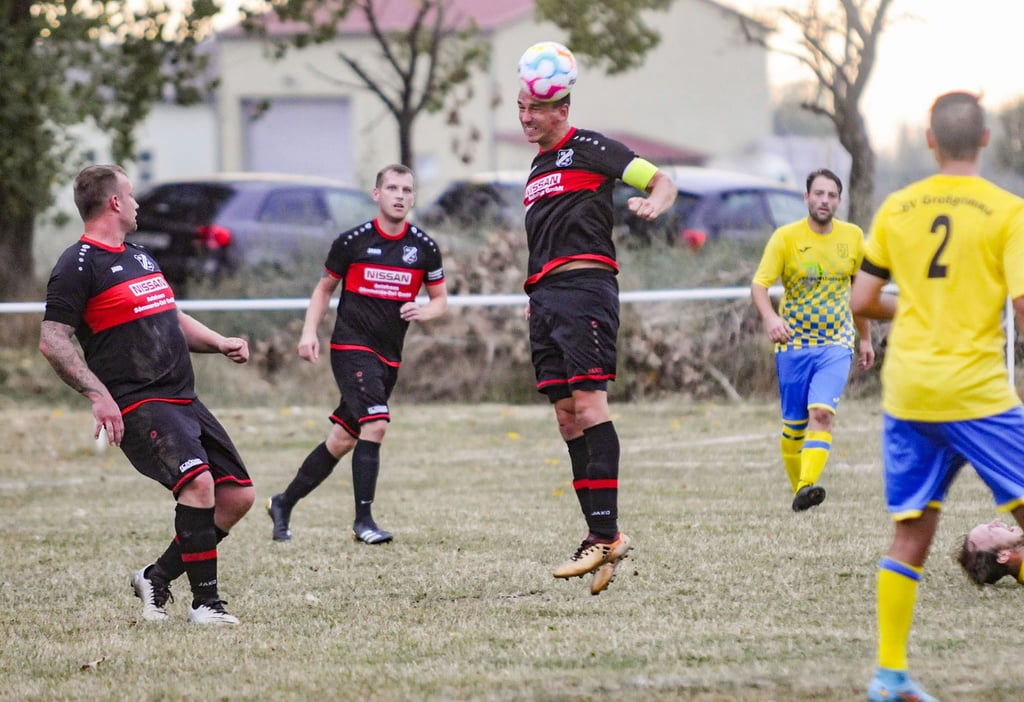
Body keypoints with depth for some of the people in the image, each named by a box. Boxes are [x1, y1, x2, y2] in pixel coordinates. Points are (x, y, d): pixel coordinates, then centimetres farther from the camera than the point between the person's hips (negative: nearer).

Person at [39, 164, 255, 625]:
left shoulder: (139, 258, 22)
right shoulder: (79, 264, -7)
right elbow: (52, 341, -13)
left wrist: (219, 343, 16)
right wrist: (98, 395, -22)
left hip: (183, 400, 9)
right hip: (137, 406, -9)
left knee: (238, 496, 3)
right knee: (198, 481, -27)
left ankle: (157, 578, 16)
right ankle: (204, 602, -19)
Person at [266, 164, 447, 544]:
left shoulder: (424, 248, 4)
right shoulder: (352, 241, -3)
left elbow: (440, 299, 14)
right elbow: (325, 288, 10)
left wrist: (425, 311, -9)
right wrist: (309, 332, -1)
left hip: (389, 355, 4)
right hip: (351, 345, -4)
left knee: (343, 439, 8)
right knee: (375, 423, -22)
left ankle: (284, 504, 24)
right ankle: (363, 520, -16)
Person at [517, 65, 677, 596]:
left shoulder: (588, 148, 1)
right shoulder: (538, 167, 25)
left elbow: (663, 182, -2)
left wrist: (653, 204, -24)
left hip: (584, 287, -8)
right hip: (545, 295, 8)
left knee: (587, 403, -16)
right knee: (566, 417, 2)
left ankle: (608, 535, -20)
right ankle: (598, 537, 3)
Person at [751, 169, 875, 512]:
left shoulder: (853, 237, 5)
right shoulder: (786, 237, -5)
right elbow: (759, 284, -11)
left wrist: (865, 338, 22)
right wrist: (770, 318, -31)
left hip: (836, 343, 1)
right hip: (793, 342, -1)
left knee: (821, 412, -20)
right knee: (794, 425, 2)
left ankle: (808, 485, -31)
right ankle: (797, 489, 20)